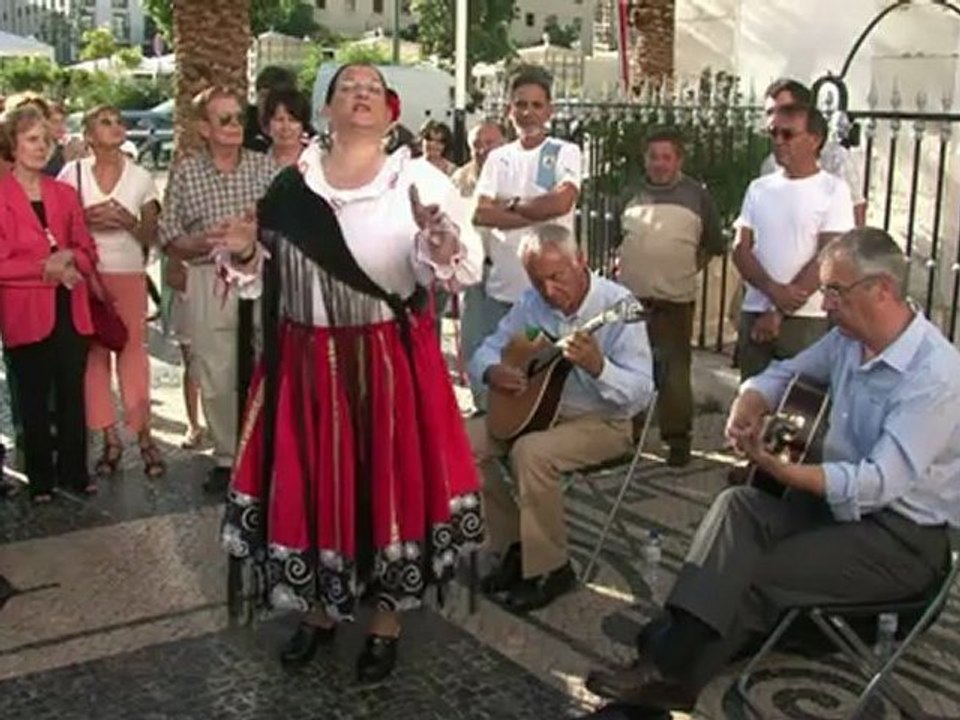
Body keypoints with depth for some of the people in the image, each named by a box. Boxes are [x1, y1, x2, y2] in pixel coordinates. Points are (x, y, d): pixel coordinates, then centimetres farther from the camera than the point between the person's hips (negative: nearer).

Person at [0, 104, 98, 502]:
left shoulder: (65, 193, 11)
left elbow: (86, 249, 12)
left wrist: (71, 262, -9)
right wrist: (44, 268, -17)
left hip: (70, 309, 4)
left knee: (72, 394, 8)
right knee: (34, 399, 6)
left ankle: (74, 471, 19)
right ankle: (40, 478, 16)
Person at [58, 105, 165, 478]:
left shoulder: (141, 177, 3)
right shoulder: (72, 173, 0)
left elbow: (151, 237, 7)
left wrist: (127, 221, -12)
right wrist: (87, 219, -14)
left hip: (129, 275, 0)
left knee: (133, 351, -2)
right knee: (94, 354, 2)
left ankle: (143, 435, 3)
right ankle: (110, 437, 9)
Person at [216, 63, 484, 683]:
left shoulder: (421, 179, -5)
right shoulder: (291, 186, 4)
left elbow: (465, 269, -14)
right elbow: (264, 281, 11)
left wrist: (439, 240, -34)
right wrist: (246, 257, -10)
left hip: (390, 361, -2)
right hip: (306, 363, 3)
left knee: (390, 480, 5)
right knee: (310, 484, 11)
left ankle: (387, 621, 25)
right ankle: (320, 607, 33)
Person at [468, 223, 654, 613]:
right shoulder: (531, 303, 0)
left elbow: (640, 394, -24)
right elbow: (487, 350, 8)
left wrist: (597, 366, -42)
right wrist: (491, 371, -16)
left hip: (603, 421, -6)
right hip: (534, 410, 7)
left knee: (531, 452, -33)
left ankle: (550, 568, -12)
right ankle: (514, 544, 4)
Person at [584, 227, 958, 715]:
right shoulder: (849, 338, 1)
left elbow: (879, 483, -29)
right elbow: (783, 373, 16)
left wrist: (779, 469, -36)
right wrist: (747, 408, -8)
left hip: (902, 535, -7)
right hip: (839, 498, 7)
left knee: (758, 576, -21)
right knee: (737, 505, -17)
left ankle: (671, 673, -8)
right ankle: (670, 651, -23)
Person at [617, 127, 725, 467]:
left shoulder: (696, 195, 1)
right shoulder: (631, 194, 9)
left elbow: (714, 245, 8)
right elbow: (615, 238, 19)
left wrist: (688, 268, 3)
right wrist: (623, 265, 7)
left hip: (675, 299, -3)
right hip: (630, 296, 3)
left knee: (674, 371, -2)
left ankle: (678, 438, 10)